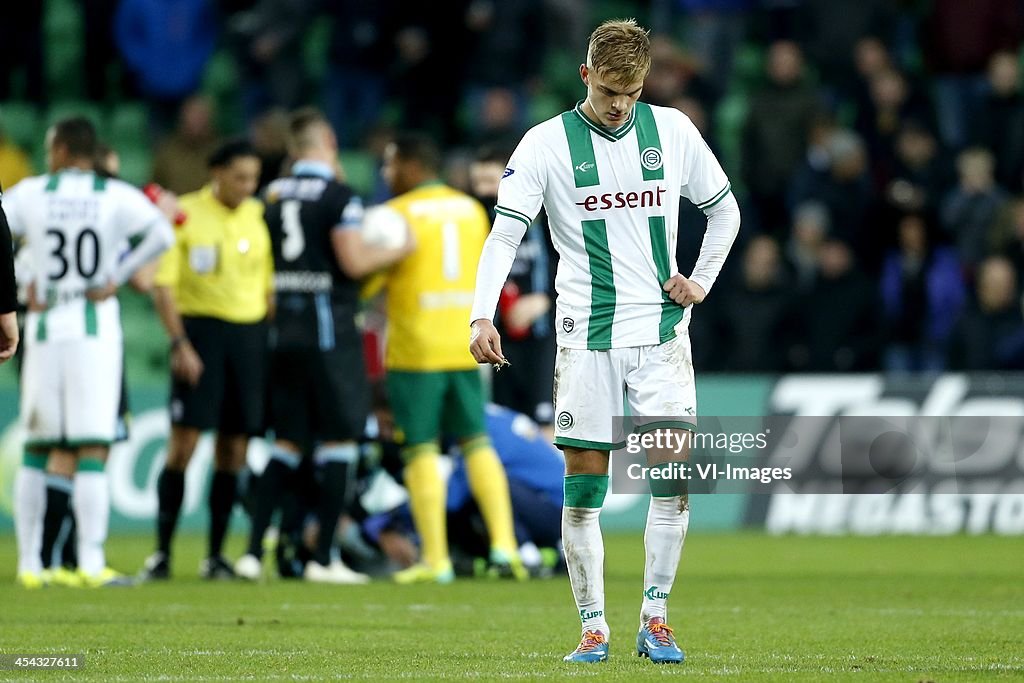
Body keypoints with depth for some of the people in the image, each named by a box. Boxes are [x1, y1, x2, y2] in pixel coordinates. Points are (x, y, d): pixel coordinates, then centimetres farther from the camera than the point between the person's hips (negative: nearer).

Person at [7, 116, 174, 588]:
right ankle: (91, 561, -10)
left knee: (37, 449, 11)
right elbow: (162, 235, -14)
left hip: (44, 331, 2)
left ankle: (29, 562, 12)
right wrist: (116, 279, -6)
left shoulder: (30, 193, 2)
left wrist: (20, 290, 2)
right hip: (96, 331, -2)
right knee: (92, 451, -2)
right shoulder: (117, 196, -1)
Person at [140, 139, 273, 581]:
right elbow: (163, 286, -6)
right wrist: (179, 343, -14)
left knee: (233, 451, 5)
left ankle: (215, 556, 12)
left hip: (250, 333, 4)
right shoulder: (184, 215, -4)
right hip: (200, 328, -4)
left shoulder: (259, 217, 9)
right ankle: (162, 552, -2)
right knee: (183, 441, -8)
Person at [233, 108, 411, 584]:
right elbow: (354, 261, -16)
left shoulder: (275, 195, 9)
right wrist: (398, 250, -1)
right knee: (338, 441, 1)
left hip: (285, 329, 6)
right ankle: (323, 559, 0)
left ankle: (254, 551, 5)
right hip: (328, 327, -6)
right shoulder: (337, 196, -11)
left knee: (288, 442, 12)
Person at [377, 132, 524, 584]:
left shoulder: (397, 213, -7)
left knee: (421, 450, -1)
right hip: (465, 345, 5)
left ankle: (435, 559, -3)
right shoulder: (472, 209, 11)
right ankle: (503, 542, 0)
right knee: (477, 443, 11)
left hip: (415, 349, -5)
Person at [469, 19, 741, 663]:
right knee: (583, 485, -1)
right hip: (586, 337, -1)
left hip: (661, 330, 1)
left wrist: (701, 282, 7)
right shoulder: (547, 144, -3)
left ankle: (655, 618, 4)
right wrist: (483, 316, -23)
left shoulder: (672, 130, 4)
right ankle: (593, 628, 7)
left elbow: (724, 209, 19)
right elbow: (505, 234, -9)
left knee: (673, 477, -8)